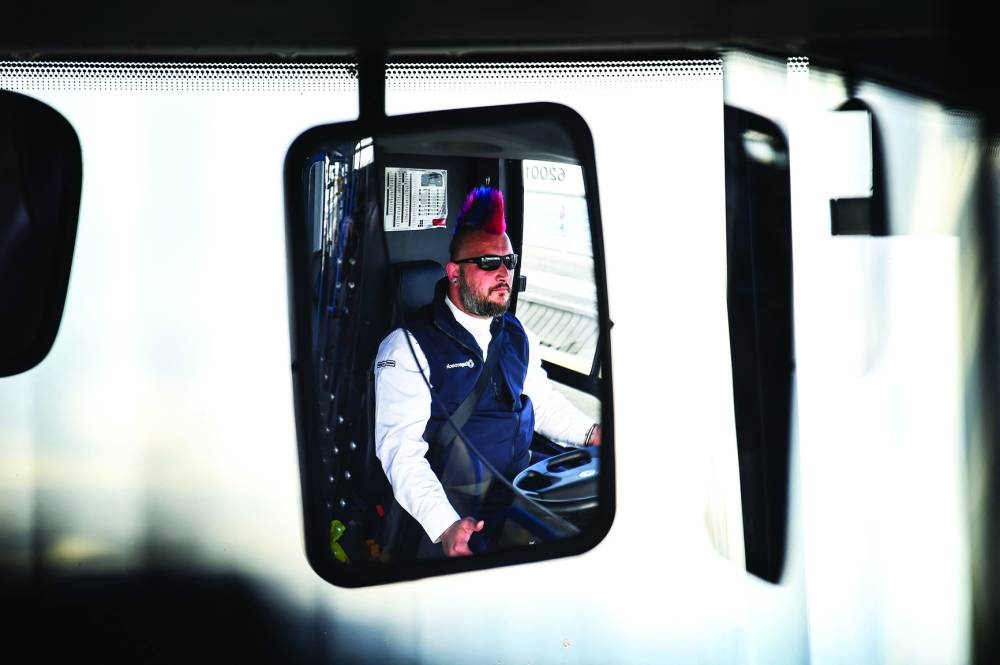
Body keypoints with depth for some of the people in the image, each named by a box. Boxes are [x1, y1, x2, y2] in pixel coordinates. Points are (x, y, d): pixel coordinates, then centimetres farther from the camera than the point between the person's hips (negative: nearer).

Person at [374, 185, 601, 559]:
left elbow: (544, 402, 24)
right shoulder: (408, 347, -8)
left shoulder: (518, 337, 14)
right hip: (450, 509, -5)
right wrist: (446, 525, -31)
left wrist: (592, 433, 3)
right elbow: (401, 448, -17)